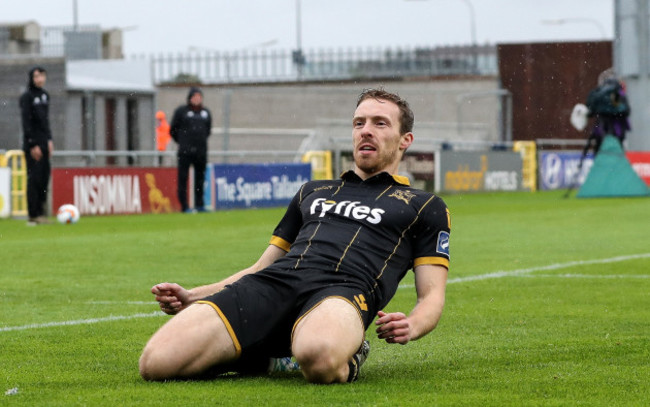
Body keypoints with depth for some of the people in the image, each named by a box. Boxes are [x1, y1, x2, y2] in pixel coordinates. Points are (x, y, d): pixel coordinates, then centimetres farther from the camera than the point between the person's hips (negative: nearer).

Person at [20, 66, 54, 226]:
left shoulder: (44, 95, 15)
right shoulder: (27, 97, -9)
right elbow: (26, 123, -13)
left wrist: (49, 140, 16)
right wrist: (33, 145, -17)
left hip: (43, 143, 8)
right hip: (32, 145, -8)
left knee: (45, 177, 5)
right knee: (34, 178, -8)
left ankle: (40, 213, 10)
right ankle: (33, 216, -7)